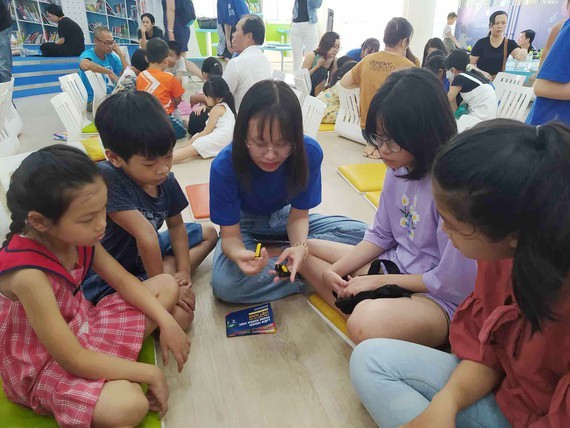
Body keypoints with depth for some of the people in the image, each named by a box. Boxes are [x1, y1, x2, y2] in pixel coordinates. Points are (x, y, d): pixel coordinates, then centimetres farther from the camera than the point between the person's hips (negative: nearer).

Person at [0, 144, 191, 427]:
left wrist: (166, 321, -10)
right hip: (41, 367, -8)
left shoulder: (76, 234, -13)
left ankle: (118, 376, -3)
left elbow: (123, 280, 0)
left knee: (167, 285, 3)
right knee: (129, 405, -36)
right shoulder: (26, 274, -34)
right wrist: (149, 374, -22)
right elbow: (74, 361, -30)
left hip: (82, 325, 8)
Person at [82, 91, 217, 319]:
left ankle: (169, 269, -2)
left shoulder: (165, 179, -9)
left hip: (146, 255, 8)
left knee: (209, 233, 15)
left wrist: (183, 271, -5)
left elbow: (176, 225, 5)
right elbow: (146, 235, -30)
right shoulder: (105, 178, -29)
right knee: (181, 316, -28)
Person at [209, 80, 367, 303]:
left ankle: (273, 252, -16)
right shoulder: (224, 165, -29)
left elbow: (299, 214, -15)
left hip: (285, 219, 3)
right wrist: (239, 255, -48)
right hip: (245, 226, -2)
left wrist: (299, 246, -37)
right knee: (224, 284, -33)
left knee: (359, 233, -17)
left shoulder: (309, 152, -25)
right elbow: (230, 234, -23)